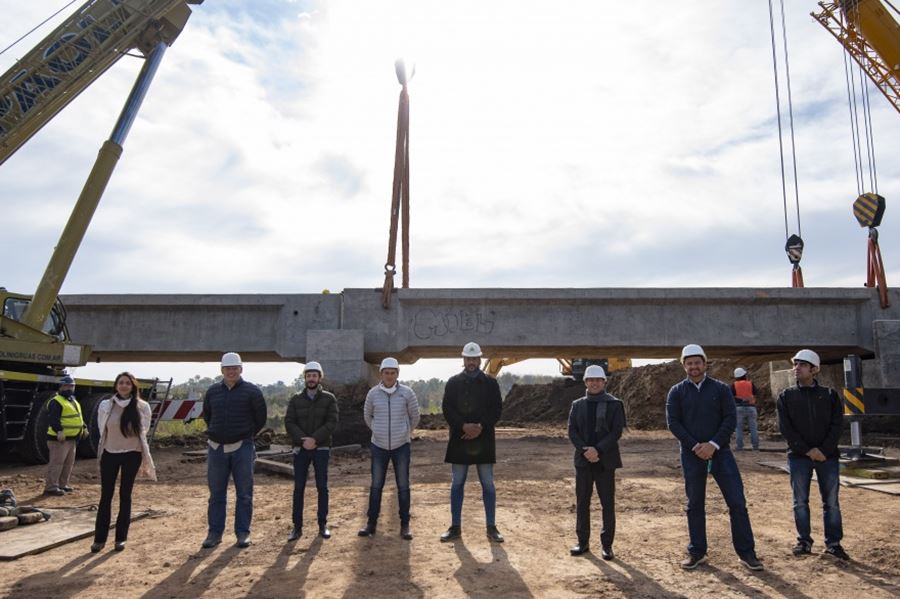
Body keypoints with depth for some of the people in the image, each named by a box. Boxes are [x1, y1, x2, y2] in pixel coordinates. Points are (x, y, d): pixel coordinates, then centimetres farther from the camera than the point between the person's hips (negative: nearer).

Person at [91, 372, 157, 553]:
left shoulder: (142, 407, -6)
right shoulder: (105, 405, -4)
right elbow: (102, 430, 10)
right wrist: (112, 443, 13)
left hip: (132, 455, -1)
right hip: (109, 454, 1)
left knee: (125, 495, 6)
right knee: (106, 495, 4)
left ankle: (121, 538, 14)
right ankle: (99, 538, 14)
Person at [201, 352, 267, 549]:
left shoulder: (251, 391, -4)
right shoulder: (212, 392, 7)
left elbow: (260, 418, 2)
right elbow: (207, 416, 20)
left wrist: (246, 435, 6)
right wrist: (217, 434, 13)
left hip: (243, 448, -3)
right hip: (217, 448, 3)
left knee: (244, 494, 3)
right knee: (216, 494, 9)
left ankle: (243, 533, 11)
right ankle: (215, 533, 18)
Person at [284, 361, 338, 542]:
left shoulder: (329, 399, 0)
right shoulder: (295, 400, 4)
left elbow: (332, 422, -10)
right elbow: (289, 423, -4)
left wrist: (314, 439, -20)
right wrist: (303, 440, -19)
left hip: (321, 449, -1)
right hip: (301, 449, 1)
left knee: (322, 487, 3)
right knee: (299, 488, 3)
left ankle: (323, 525, 14)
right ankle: (297, 527, 10)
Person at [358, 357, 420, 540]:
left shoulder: (407, 393, -7)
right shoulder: (373, 393, -4)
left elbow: (414, 416, 8)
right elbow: (367, 415, 13)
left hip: (401, 446, -1)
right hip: (379, 446, 1)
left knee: (403, 486, 3)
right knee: (376, 485, 8)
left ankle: (405, 525, 12)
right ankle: (371, 523, 18)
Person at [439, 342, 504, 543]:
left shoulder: (491, 383, 5)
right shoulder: (453, 382, 6)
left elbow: (496, 410, -2)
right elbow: (447, 409, -2)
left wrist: (481, 427, -17)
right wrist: (463, 426, -16)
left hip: (483, 440, 0)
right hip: (459, 440, 1)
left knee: (488, 484, 5)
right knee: (457, 484, 6)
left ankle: (491, 527, 14)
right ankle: (455, 527, 16)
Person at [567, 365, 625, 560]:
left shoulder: (614, 404, 0)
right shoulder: (577, 405, 9)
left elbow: (616, 431, -8)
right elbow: (572, 431, 3)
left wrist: (598, 450, -18)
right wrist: (585, 450, -13)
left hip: (605, 461, -3)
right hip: (583, 460, 3)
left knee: (608, 503, 3)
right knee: (582, 502, 8)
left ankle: (607, 545, 13)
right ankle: (583, 542, 19)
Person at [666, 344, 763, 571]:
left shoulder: (721, 388, 4)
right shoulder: (676, 392, 4)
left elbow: (730, 419, -3)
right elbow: (673, 423, -2)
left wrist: (713, 445, -14)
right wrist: (695, 446, -13)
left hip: (719, 451, 0)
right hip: (691, 454, 0)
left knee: (737, 502, -2)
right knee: (695, 505, 8)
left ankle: (746, 552, 9)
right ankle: (697, 552, 18)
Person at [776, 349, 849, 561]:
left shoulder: (829, 394, 6)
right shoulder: (786, 396, 4)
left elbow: (837, 425, -1)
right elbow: (785, 428, -3)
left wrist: (824, 450, -12)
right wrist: (807, 450, -12)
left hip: (827, 456, 0)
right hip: (798, 456, 0)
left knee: (831, 501, 4)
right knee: (800, 501, 4)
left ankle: (833, 543, 14)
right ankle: (804, 541, 14)